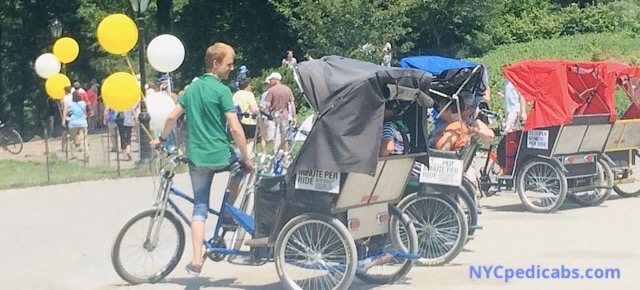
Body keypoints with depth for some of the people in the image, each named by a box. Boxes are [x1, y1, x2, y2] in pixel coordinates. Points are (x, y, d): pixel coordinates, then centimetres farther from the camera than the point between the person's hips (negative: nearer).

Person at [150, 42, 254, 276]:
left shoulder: (193, 87, 9)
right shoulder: (222, 90, -11)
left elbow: (172, 117, 11)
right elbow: (235, 129, -16)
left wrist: (162, 139, 28)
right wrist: (247, 159, -8)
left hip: (197, 157, 5)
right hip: (221, 156, -5)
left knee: (200, 207, 8)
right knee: (242, 165, 28)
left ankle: (196, 260, -3)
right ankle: (228, 214, 23)